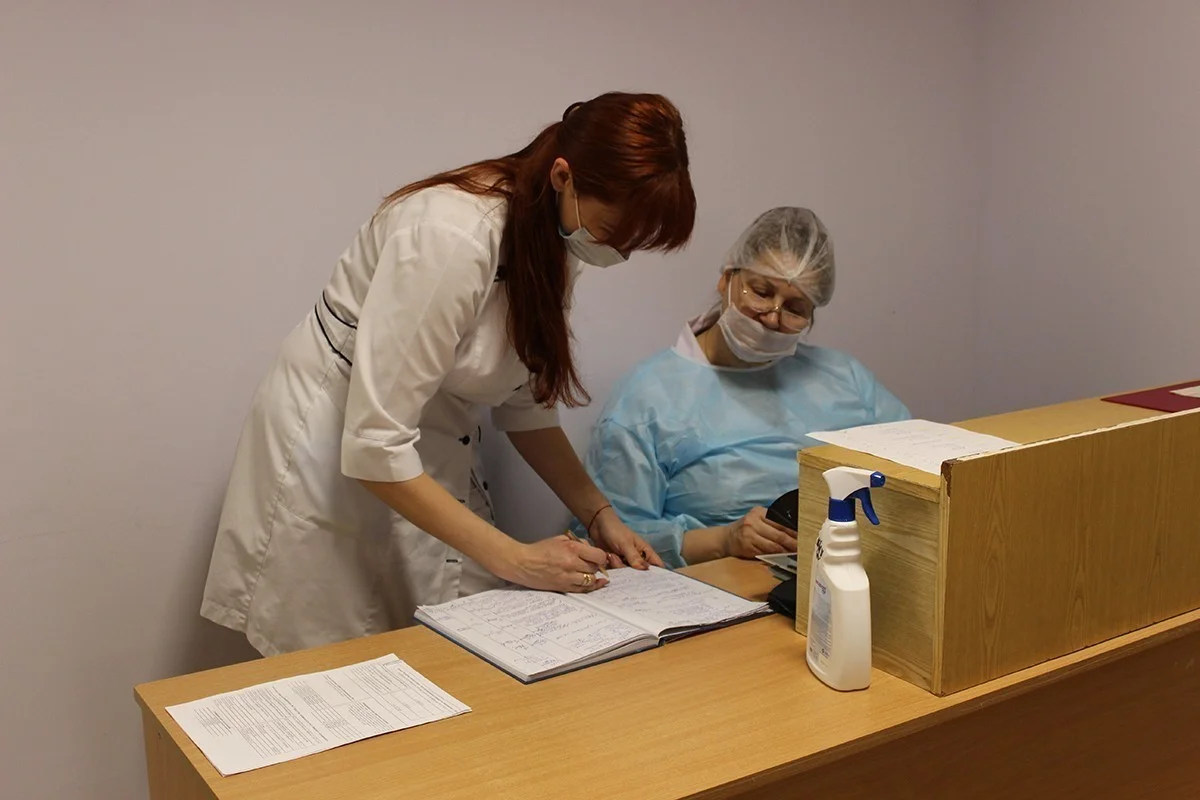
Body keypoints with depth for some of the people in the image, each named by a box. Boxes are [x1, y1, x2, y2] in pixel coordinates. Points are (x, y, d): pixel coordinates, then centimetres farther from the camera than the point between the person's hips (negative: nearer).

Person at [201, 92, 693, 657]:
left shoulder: (557, 239, -4)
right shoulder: (451, 236, -29)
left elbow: (525, 403, 6)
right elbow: (374, 446, -29)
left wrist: (598, 514, -5)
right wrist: (513, 558, -26)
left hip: (431, 461, 7)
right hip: (332, 461, -7)